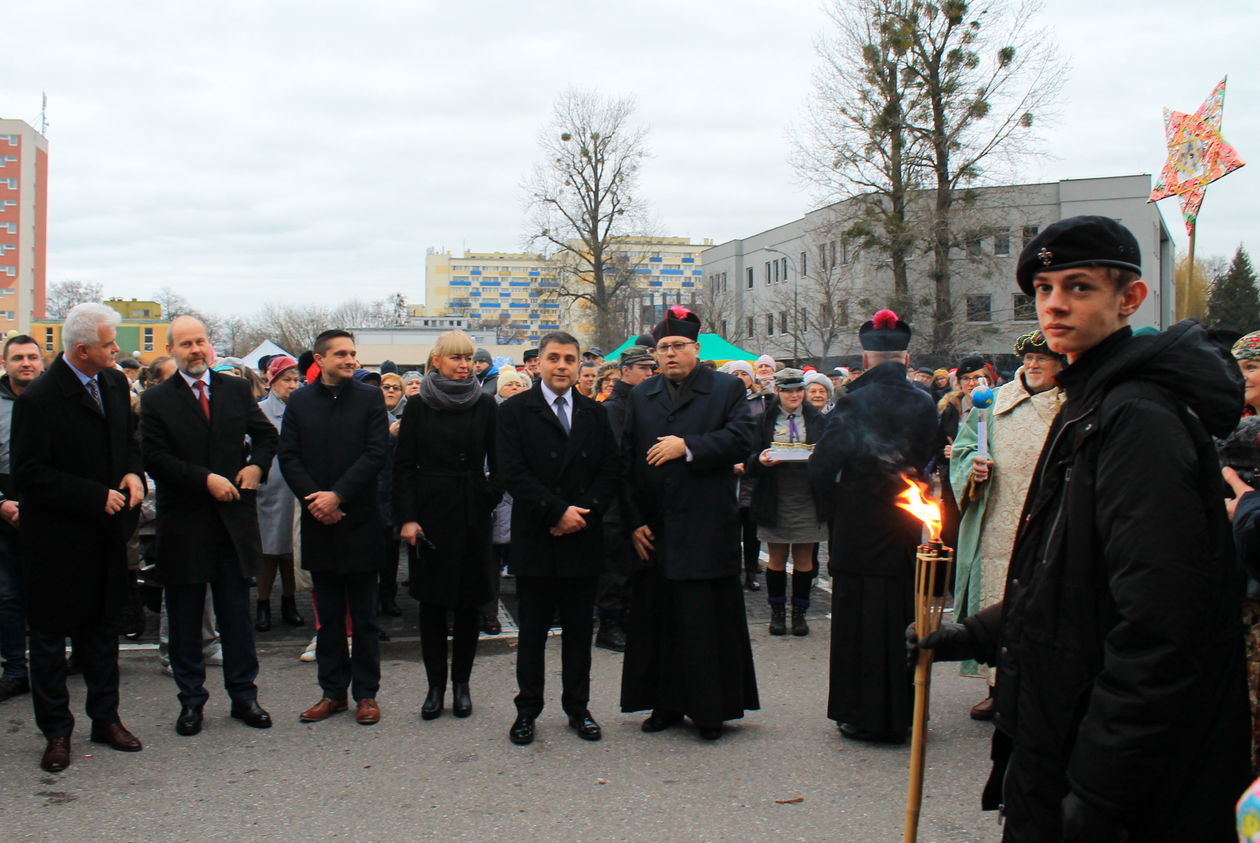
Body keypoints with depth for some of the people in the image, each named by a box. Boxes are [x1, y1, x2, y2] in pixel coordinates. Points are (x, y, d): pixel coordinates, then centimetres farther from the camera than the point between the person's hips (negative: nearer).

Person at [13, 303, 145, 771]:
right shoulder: (39, 399, -18)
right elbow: (30, 475, -19)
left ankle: (106, 718, 29)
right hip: (58, 542, -6)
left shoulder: (115, 383, 3)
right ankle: (57, 732, 19)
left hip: (105, 537, 6)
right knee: (50, 635, 7)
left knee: (103, 628, 17)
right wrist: (97, 497, -20)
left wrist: (133, 472, -3)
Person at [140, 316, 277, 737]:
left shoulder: (237, 389, 7)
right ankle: (191, 700, 19)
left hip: (234, 516, 2)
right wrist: (206, 479, -18)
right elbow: (155, 459, -9)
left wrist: (256, 465, -3)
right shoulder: (156, 399, -1)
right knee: (185, 619, 7)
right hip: (183, 524, -2)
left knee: (236, 614, 9)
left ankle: (243, 694, 19)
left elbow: (266, 434, 16)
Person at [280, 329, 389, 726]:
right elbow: (288, 456, 2)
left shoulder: (370, 398, 0)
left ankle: (366, 693, 14)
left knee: (364, 615, 5)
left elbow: (376, 453, -8)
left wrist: (338, 495, -14)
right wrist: (312, 499, -11)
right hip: (318, 521, 2)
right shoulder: (299, 401, 7)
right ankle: (332, 691, 19)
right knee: (329, 615, 10)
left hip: (360, 519, -2)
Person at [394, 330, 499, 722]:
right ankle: (436, 685, 14)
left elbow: (497, 462, 8)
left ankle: (461, 683, 17)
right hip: (430, 513, 0)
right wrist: (407, 517, -6)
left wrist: (490, 497, -6)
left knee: (470, 600, 5)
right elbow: (403, 465, 2)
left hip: (473, 515, 1)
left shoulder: (485, 405, 4)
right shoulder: (418, 407, 2)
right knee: (432, 600, 4)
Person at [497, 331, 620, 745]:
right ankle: (527, 710, 17)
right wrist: (558, 511, -15)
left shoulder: (595, 413, 10)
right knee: (532, 632, 6)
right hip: (534, 540, -3)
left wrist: (585, 511, -11)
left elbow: (611, 470, 4)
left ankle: (578, 708, 21)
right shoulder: (515, 411, 0)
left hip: (583, 540, 3)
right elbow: (513, 473, -10)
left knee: (579, 630, 10)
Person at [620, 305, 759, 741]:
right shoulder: (641, 396, 13)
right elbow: (626, 460, 9)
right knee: (658, 619, 9)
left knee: (708, 620, 0)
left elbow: (742, 438, -13)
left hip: (707, 530, -4)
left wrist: (688, 446, -20)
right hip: (654, 532, 4)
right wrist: (634, 520, 1)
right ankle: (667, 704, 21)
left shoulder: (726, 389, 2)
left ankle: (711, 709, 11)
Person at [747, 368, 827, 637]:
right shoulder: (765, 420, 6)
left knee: (804, 558, 6)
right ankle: (777, 612, 18)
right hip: (776, 499, -1)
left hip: (808, 499, 1)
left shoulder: (816, 418, 9)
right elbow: (750, 459, 1)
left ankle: (799, 613, 16)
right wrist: (760, 461, -22)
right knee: (777, 558, 6)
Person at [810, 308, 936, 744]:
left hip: (860, 528, -4)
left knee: (860, 615, 5)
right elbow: (930, 459, 4)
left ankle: (863, 715, 11)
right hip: (906, 527, 4)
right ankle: (902, 712, 23)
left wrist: (838, 504, 0)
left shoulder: (854, 402, -14)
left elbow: (821, 466, -15)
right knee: (903, 613, 14)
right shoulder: (924, 403, -2)